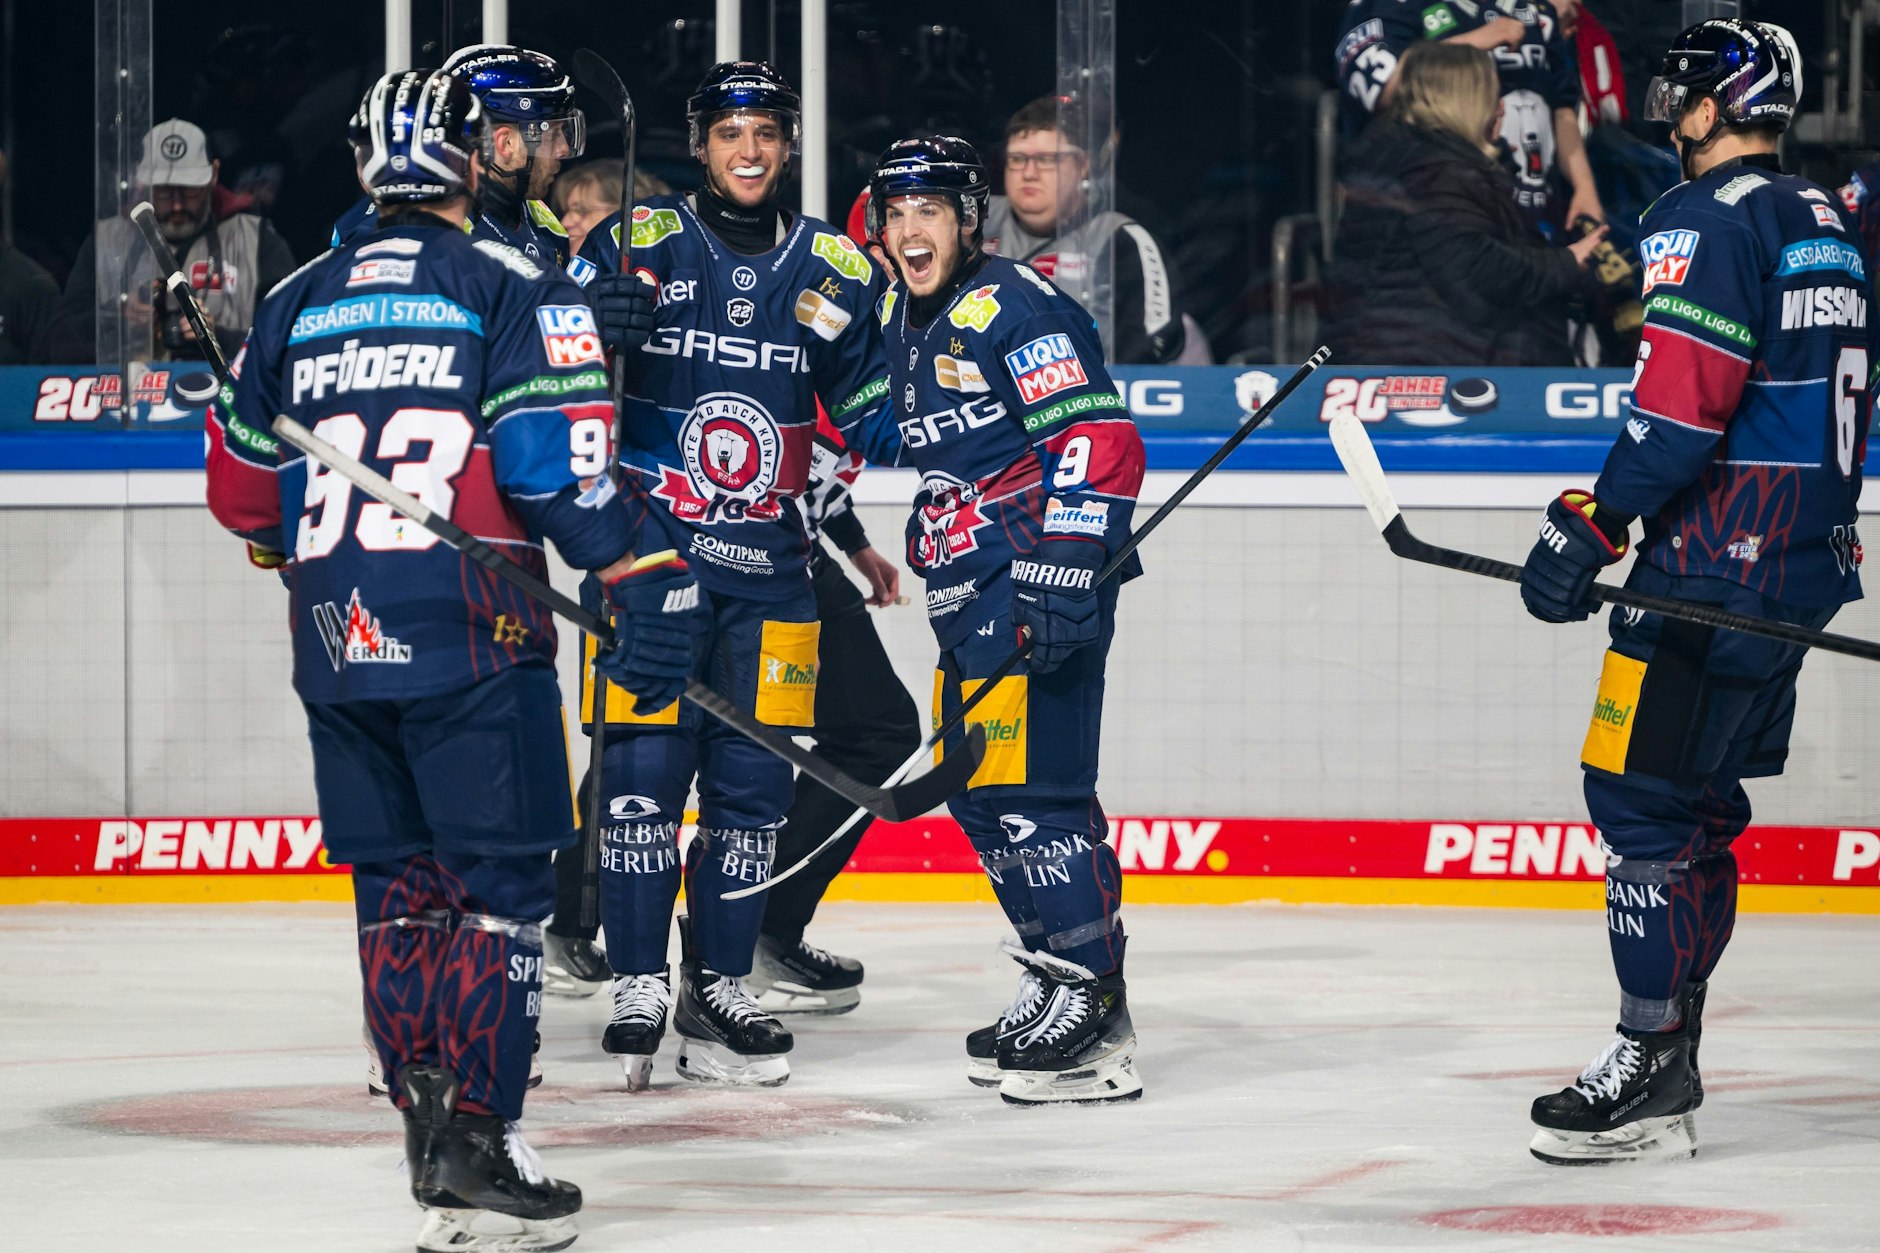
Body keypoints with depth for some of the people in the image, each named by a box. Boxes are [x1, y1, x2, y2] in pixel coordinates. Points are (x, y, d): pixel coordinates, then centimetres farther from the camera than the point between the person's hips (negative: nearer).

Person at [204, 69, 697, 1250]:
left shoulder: (299, 302, 13)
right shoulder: (515, 287, -3)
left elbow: (241, 487, 21)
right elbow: (554, 456, -15)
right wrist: (644, 577, -14)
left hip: (337, 649, 5)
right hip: (469, 641, -5)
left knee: (399, 888, 13)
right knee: (499, 886, -4)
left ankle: (428, 1121, 15)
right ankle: (476, 1153, -11)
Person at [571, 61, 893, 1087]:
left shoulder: (835, 270, 8)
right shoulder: (635, 244, 0)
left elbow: (871, 414, 13)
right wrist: (591, 326, -20)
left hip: (768, 573, 3)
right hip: (647, 551, -3)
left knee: (753, 781, 4)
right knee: (644, 765, -7)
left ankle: (719, 986, 14)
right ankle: (639, 989, 1)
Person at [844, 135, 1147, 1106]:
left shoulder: (1013, 307, -11)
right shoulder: (903, 323, 17)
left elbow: (1099, 440, -18)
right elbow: (888, 432, 31)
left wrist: (1065, 574, -24)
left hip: (1039, 582, -10)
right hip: (968, 590, 10)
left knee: (1024, 783, -14)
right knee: (975, 788, 11)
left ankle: (1087, 1002, -13)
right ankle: (1064, 980, 19)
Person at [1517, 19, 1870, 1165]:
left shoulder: (1709, 220, -13)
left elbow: (1682, 405, -22)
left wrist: (1588, 529, -18)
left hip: (1717, 558, -10)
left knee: (1643, 794, -8)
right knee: (1697, 802, 14)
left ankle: (1652, 1076, -10)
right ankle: (1667, 1058, 18)